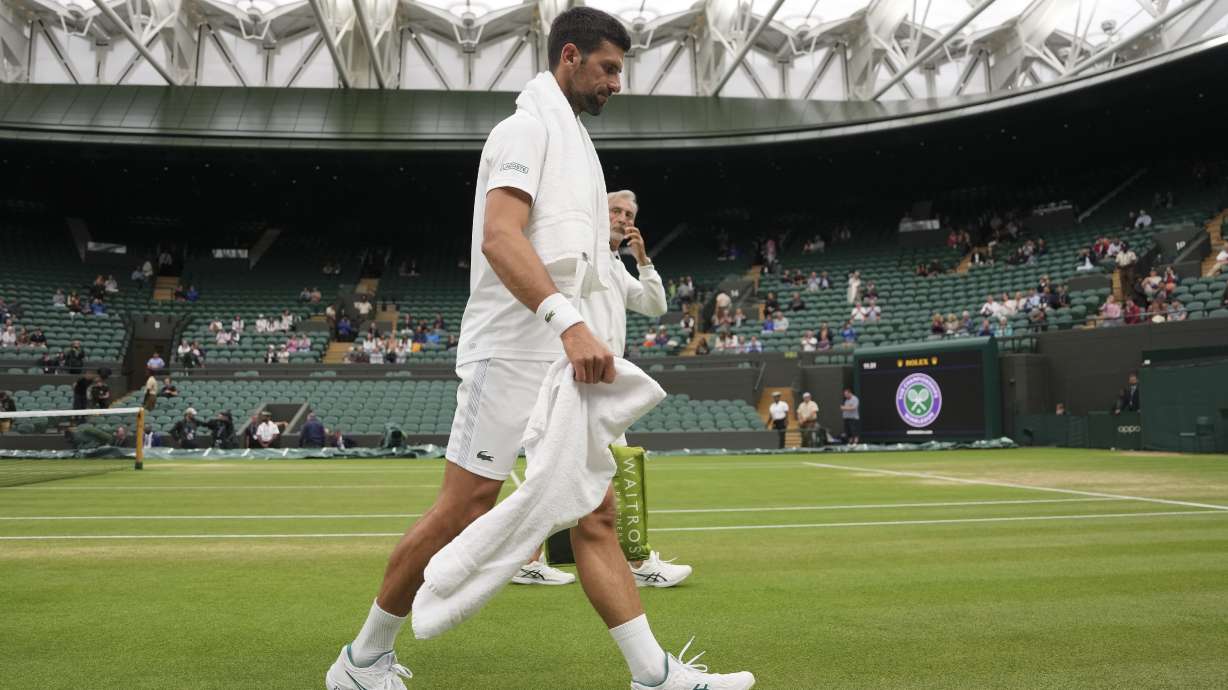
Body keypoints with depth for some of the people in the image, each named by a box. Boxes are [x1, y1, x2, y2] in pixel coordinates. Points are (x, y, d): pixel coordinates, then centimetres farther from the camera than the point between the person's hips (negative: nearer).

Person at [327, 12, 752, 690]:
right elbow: (500, 237, -21)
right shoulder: (527, 127, -5)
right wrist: (570, 323, -32)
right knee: (460, 513, -3)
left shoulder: (571, 137, 22)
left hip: (566, 355, 9)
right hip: (511, 354, -9)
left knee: (595, 515, 4)